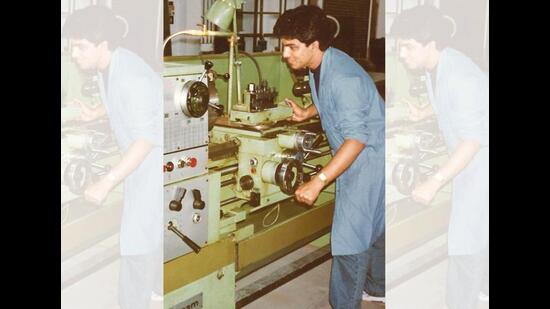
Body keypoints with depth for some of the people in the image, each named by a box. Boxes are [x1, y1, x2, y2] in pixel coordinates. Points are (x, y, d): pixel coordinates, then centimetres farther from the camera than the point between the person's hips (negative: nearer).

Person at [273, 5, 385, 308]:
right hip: (357, 157, 10)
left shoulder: (342, 77, -30)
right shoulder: (319, 65, -1)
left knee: (350, 236, -6)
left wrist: (318, 182, -36)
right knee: (373, 228, 23)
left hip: (369, 157, -10)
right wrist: (308, 112, 2)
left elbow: (356, 137, -33)